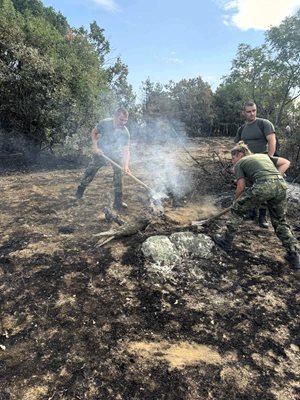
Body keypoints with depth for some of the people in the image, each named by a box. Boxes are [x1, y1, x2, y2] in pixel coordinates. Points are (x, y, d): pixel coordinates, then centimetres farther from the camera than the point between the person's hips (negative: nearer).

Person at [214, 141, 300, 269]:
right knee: (280, 222, 21)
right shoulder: (264, 155, 34)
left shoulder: (239, 163, 18)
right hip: (281, 185, 6)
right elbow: (286, 163, 25)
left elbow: (241, 187, 9)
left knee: (237, 209, 16)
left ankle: (226, 241, 25)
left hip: (263, 185, -5)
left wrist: (236, 200, 27)